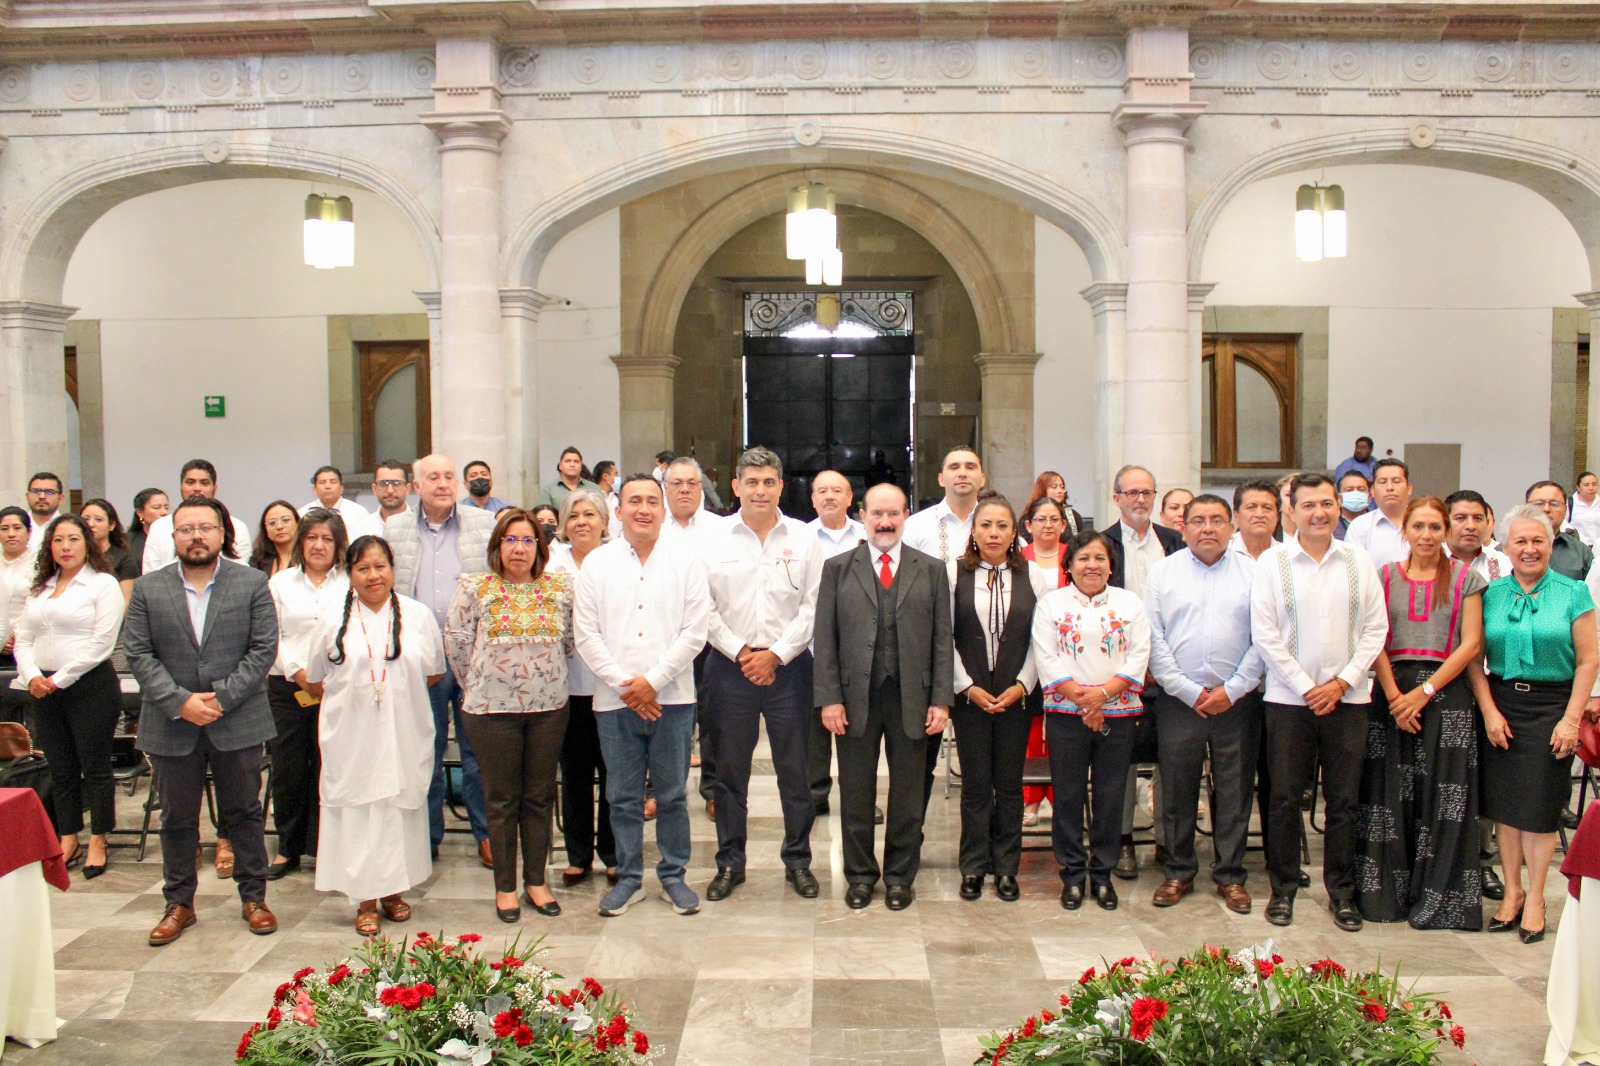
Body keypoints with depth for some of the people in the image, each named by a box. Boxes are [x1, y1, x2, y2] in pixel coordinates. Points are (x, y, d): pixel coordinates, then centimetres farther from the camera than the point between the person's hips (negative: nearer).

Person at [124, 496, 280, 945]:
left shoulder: (252, 583, -1)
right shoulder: (148, 588, 2)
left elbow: (263, 648, -5)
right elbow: (138, 654, -2)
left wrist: (221, 698, -14)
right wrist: (179, 701, -14)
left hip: (237, 721, -1)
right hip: (172, 724, 1)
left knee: (244, 812, 9)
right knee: (178, 818, 12)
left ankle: (254, 896, 22)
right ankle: (179, 903, 25)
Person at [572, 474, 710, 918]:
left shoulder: (685, 557, 2)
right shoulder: (597, 562, 5)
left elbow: (695, 631, -3)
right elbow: (585, 634, 1)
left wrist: (653, 681, -10)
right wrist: (623, 684, -8)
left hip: (672, 698, -1)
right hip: (614, 699, 1)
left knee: (672, 795, 7)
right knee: (622, 796, 9)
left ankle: (673, 876, 21)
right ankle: (628, 878, 22)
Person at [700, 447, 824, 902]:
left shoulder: (803, 539, 2)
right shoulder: (714, 540, 2)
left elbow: (812, 606, -2)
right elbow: (704, 608, -1)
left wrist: (776, 654, -8)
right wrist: (739, 652, -8)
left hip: (788, 665, 0)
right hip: (729, 665, 0)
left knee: (795, 769, 6)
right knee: (730, 769, 8)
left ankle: (798, 860, 20)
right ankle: (729, 862, 20)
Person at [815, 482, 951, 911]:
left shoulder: (932, 570, 6)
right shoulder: (837, 568, 6)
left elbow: (942, 639, 4)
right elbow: (825, 638, 2)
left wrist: (941, 699, -3)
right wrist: (829, 698, -5)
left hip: (911, 698, 0)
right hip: (856, 697, 0)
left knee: (909, 793, 8)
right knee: (856, 792, 8)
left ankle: (900, 876, 23)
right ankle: (860, 875, 23)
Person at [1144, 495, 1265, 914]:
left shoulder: (1252, 571, 4)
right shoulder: (1163, 572, 5)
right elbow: (1153, 639, 0)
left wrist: (1232, 690, -8)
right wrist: (1189, 692, -6)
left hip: (1237, 701, 0)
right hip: (1178, 700, 0)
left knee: (1234, 791, 6)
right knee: (1177, 790, 6)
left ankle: (1231, 875, 19)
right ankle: (1178, 872, 19)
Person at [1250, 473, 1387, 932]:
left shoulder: (1358, 561, 5)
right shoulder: (1273, 562, -1)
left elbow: (1376, 628, 4)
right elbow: (1265, 634, -4)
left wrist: (1342, 682, -6)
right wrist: (1306, 687, -8)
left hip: (1347, 697, 2)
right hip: (1289, 698, -2)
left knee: (1343, 799, 7)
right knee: (1285, 798, 4)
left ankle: (1341, 891, 20)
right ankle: (1283, 889, 17)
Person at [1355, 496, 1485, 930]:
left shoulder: (1465, 578, 5)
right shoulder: (1384, 577, 9)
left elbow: (1472, 644, -1)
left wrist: (1425, 691, -10)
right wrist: (1394, 695, -10)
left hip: (1446, 693, -1)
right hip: (1392, 691, 1)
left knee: (1443, 797, -1)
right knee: (1390, 794, 3)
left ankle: (1438, 899, 9)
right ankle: (1386, 893, 12)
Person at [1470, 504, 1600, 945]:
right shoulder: (1490, 594, 4)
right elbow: (1473, 657, 3)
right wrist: (1489, 711, -6)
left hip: (1551, 707, -2)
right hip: (1501, 705, 2)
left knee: (1540, 805, 1)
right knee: (1503, 803, 6)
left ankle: (1535, 899, 15)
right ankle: (1511, 891, 19)